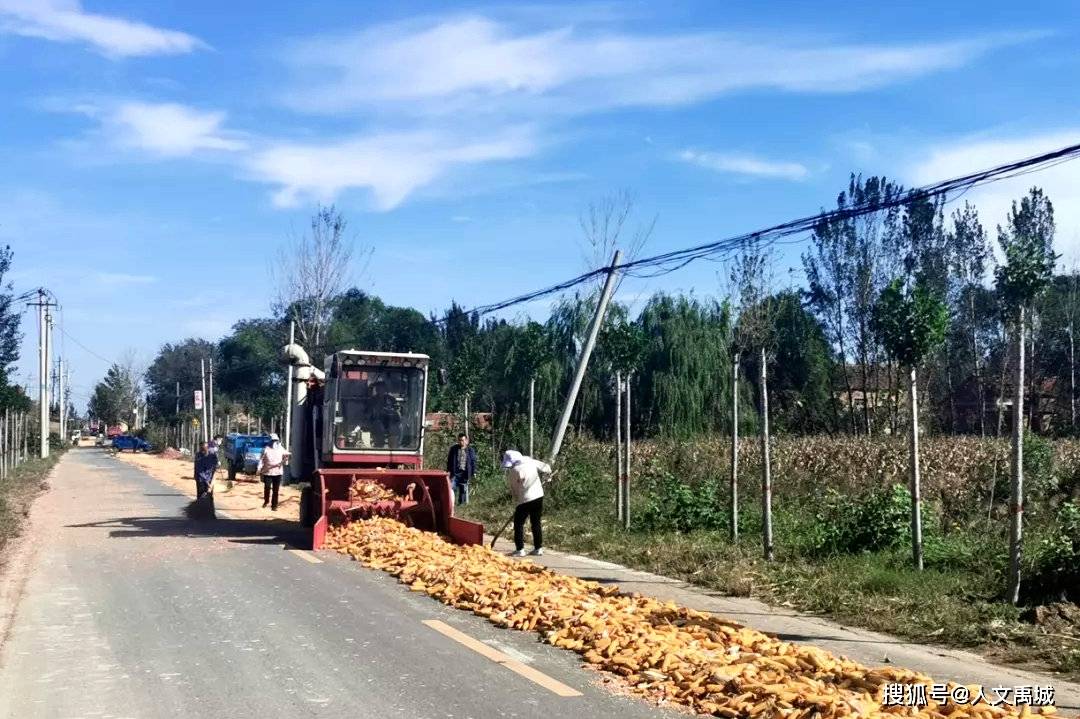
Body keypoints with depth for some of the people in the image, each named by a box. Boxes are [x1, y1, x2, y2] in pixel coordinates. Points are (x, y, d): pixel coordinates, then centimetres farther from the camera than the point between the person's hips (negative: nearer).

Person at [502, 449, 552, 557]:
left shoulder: (511, 472, -13)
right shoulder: (531, 462, -4)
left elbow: (512, 490, -3)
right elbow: (546, 469, 3)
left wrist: (516, 500, 12)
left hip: (524, 500, -5)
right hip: (538, 496, 5)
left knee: (518, 524, 8)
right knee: (536, 523, 14)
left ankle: (520, 549, 5)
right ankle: (538, 548, 16)